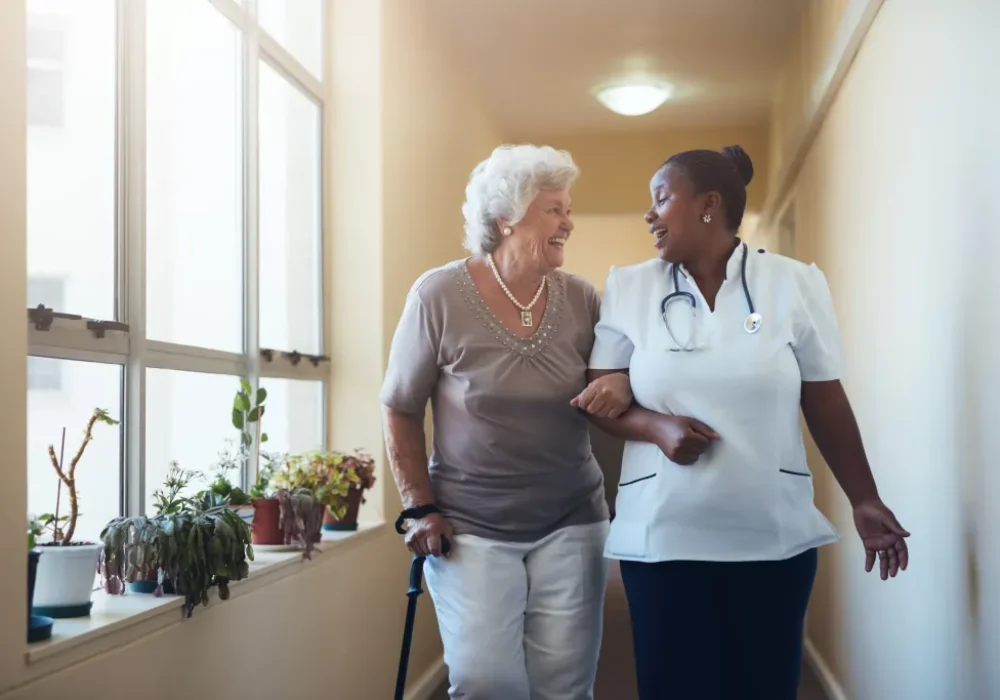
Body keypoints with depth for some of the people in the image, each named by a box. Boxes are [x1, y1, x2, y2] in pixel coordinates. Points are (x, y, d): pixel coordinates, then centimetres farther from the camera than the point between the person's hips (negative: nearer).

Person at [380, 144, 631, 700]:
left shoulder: (581, 299, -1)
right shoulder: (440, 296, -9)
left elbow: (615, 381, 11)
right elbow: (401, 410, -2)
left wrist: (622, 390, -14)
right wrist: (419, 507, -6)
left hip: (570, 522, 3)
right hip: (470, 527, -3)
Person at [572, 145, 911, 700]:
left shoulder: (795, 284, 0)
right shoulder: (628, 288, 4)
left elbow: (826, 404, 5)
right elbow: (601, 398, 5)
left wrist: (864, 501, 4)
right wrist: (658, 427, -14)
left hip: (775, 540, 0)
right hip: (661, 540, 1)